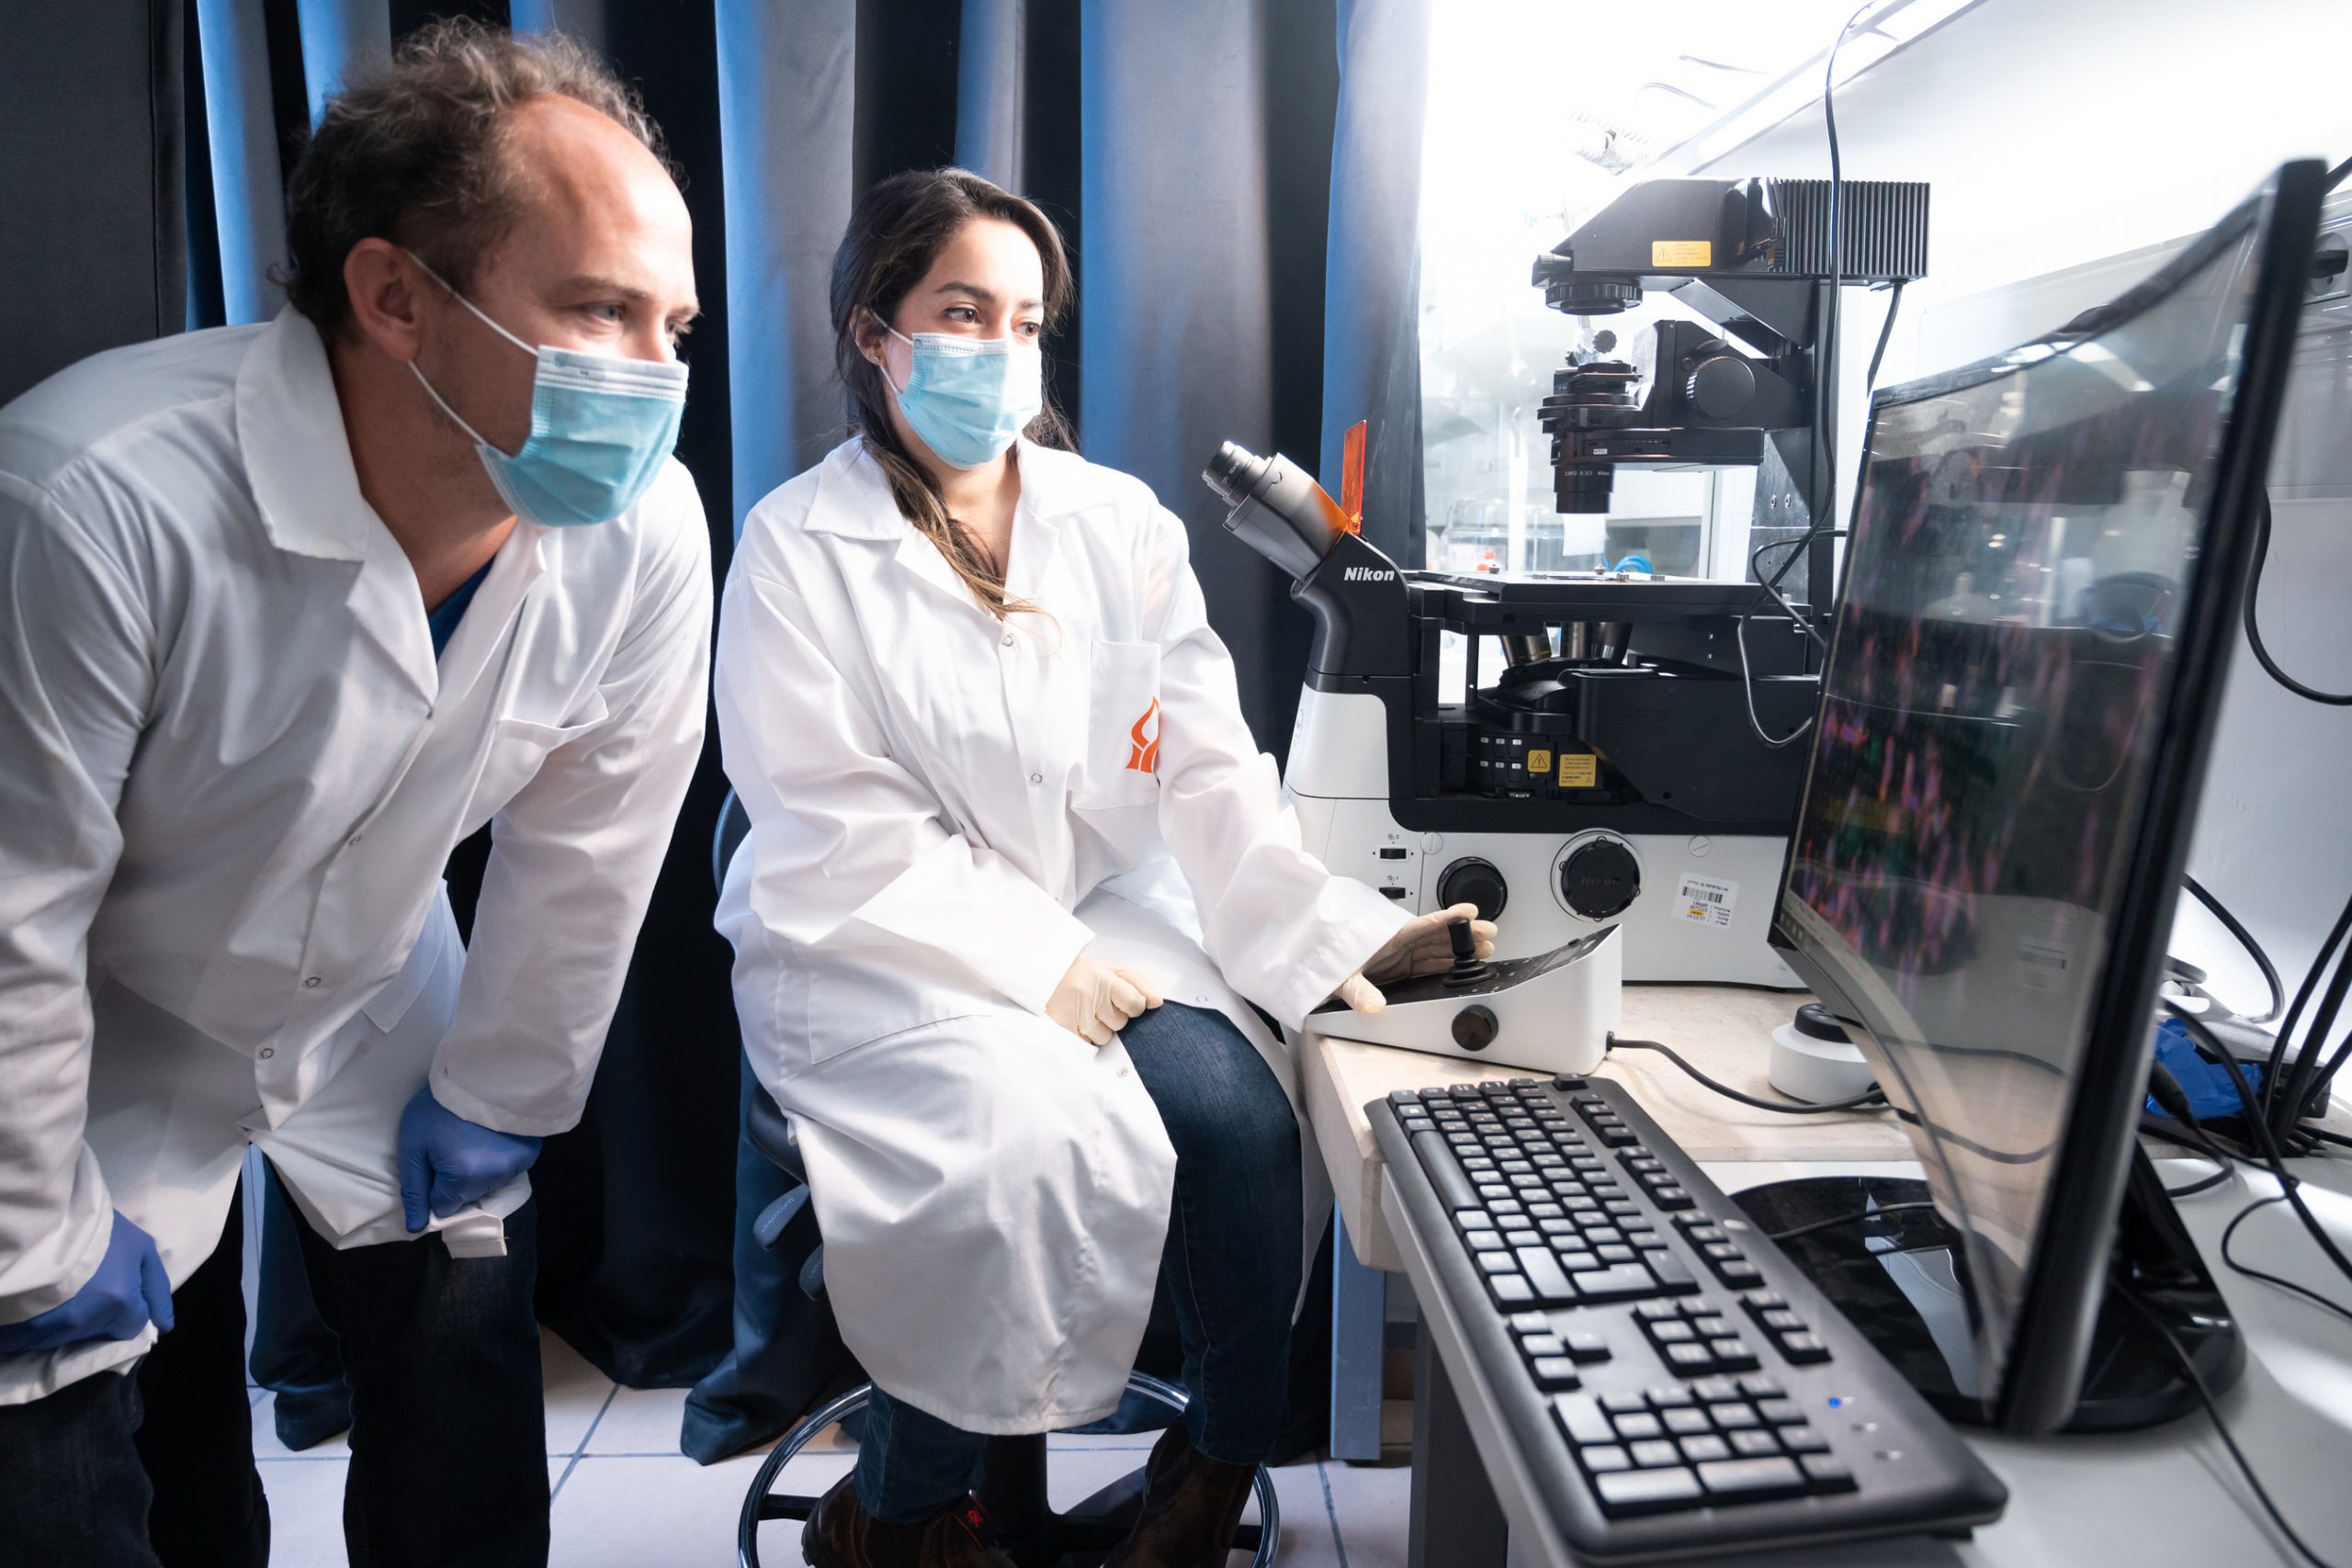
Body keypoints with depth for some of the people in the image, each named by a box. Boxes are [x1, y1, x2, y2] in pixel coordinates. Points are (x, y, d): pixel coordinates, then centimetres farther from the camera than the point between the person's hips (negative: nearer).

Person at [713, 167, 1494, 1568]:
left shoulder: (1121, 522, 5)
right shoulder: (799, 546, -5)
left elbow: (1209, 768, -3)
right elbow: (839, 839, -12)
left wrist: (1333, 932, -17)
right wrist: (1036, 959, -20)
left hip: (1100, 910, 4)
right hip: (874, 953, -3)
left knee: (1241, 1110, -21)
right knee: (1042, 1130, -28)